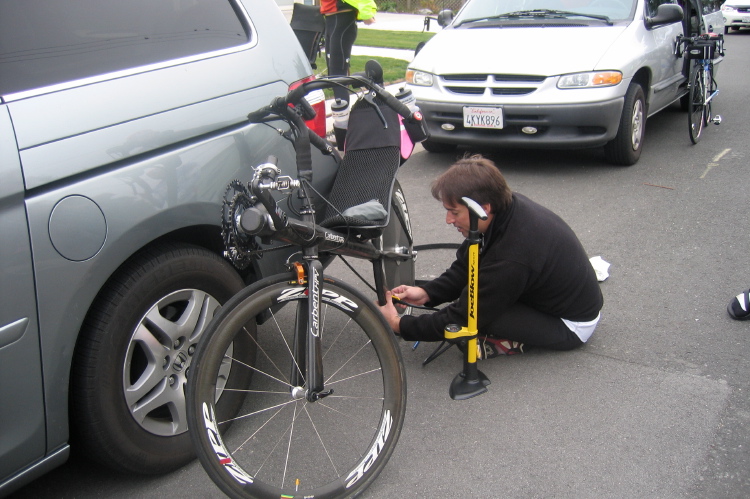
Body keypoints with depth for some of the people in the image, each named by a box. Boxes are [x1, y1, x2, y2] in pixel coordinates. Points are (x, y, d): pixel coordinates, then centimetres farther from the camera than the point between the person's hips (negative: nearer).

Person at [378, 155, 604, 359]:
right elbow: (464, 267, 2)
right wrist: (426, 293, -9)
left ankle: (511, 342, -4)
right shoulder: (510, 205, -12)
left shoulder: (511, 259, -37)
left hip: (572, 327, -9)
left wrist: (398, 325, -19)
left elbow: (463, 318, -26)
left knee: (477, 311, -28)